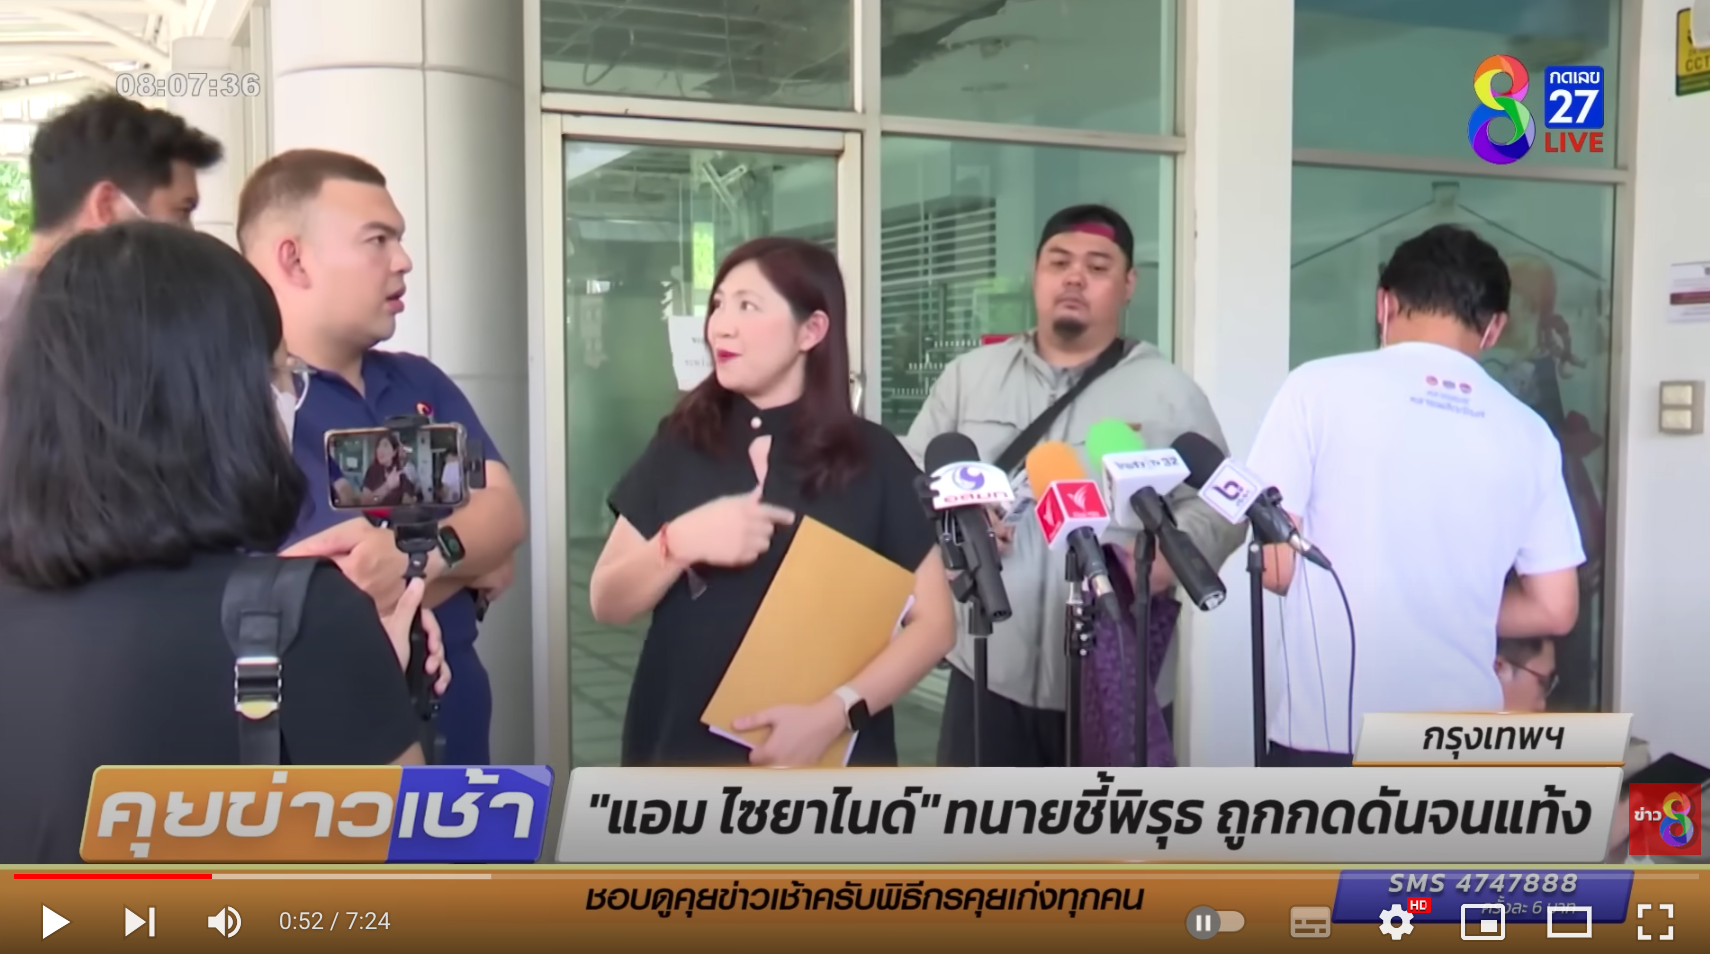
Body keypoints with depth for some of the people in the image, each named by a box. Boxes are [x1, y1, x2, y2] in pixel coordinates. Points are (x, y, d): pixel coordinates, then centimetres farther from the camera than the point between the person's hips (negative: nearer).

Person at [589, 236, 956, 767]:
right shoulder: (681, 444, 1)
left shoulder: (874, 459, -5)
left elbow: (933, 621, -5)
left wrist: (835, 713, -18)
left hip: (825, 753, -2)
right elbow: (606, 603, 1)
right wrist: (680, 542, -17)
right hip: (683, 747, 2)